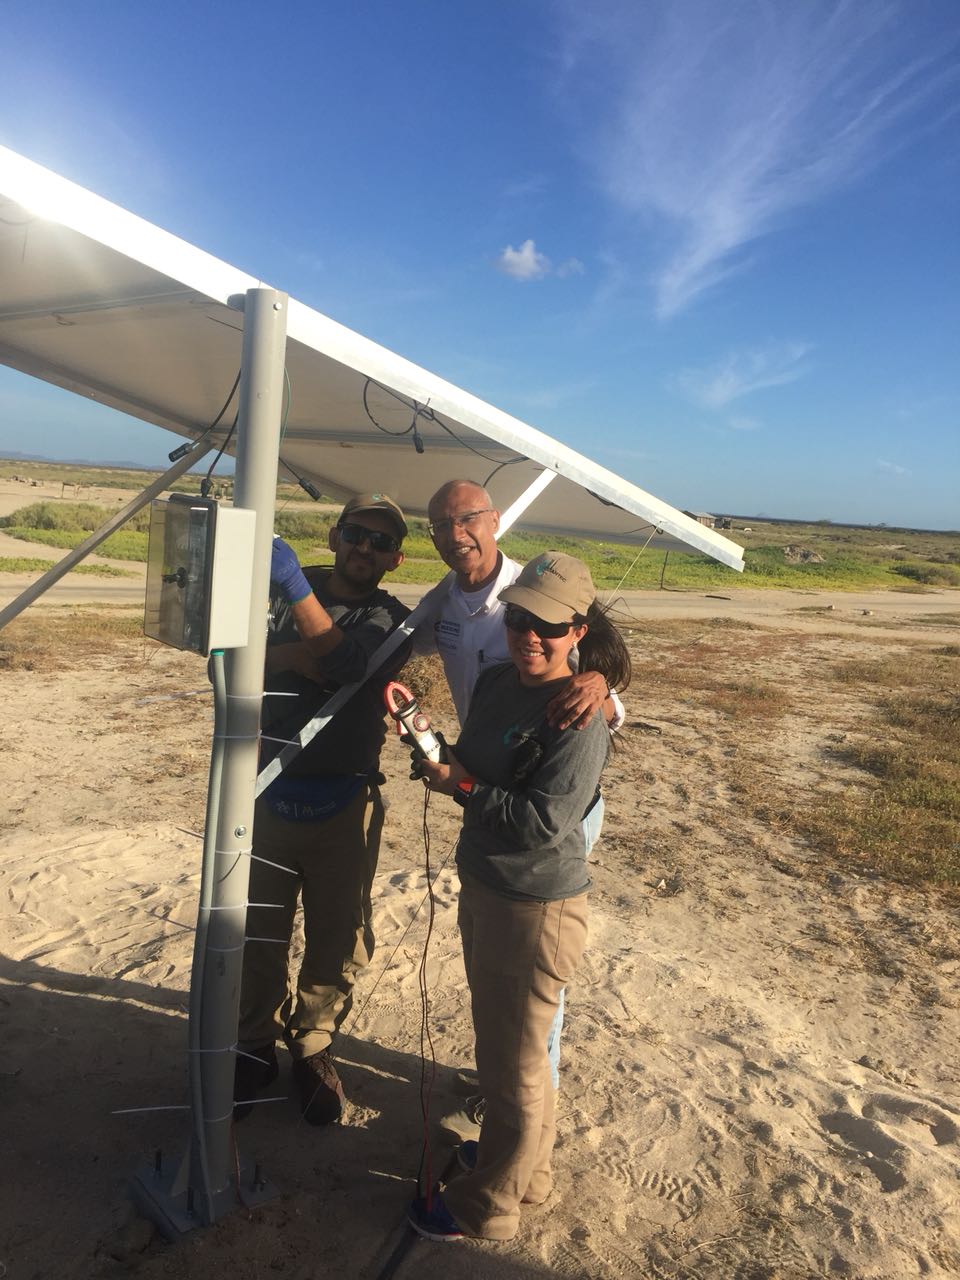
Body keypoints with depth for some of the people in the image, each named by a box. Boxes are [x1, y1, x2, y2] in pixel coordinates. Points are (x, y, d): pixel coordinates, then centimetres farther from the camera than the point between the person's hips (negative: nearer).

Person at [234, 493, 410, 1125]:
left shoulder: (394, 621, -2)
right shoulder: (286, 590, 5)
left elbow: (344, 659, -22)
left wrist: (296, 586, -30)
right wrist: (295, 655, -22)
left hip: (344, 805, -1)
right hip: (270, 793, 2)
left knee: (338, 938, 11)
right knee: (257, 931, 11)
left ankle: (313, 1046, 34)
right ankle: (256, 1047, 33)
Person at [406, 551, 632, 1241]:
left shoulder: (580, 718, -23)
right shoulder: (497, 681, 1)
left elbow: (544, 822, -26)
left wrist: (460, 786, -19)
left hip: (537, 907, -8)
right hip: (483, 887, 9)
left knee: (513, 1065, 12)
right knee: (499, 1042, 26)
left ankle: (487, 1205, 35)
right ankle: (524, 1164, 50)